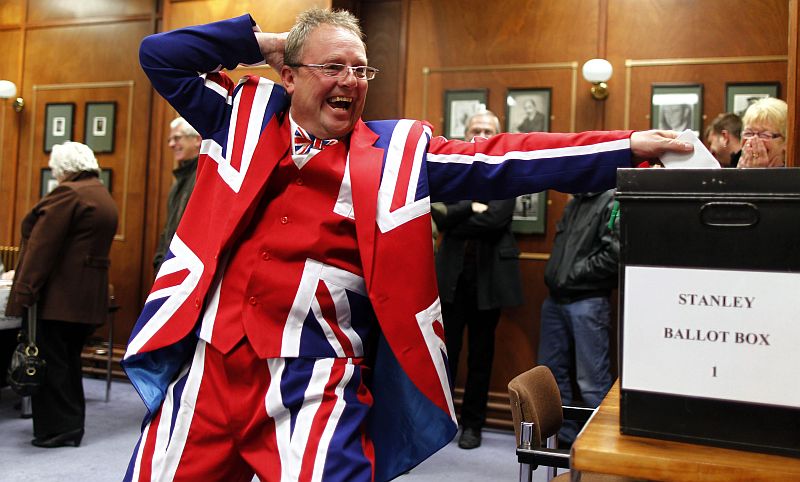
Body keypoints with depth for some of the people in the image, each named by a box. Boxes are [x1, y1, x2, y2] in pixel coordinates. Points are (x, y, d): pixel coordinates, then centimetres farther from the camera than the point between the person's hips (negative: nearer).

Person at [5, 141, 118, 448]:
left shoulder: (68, 193, -13)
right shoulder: (105, 197, 17)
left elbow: (43, 245, -16)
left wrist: (23, 290, -16)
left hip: (60, 295, -9)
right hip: (90, 295, 9)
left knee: (50, 362, -1)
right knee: (68, 360, 16)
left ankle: (55, 429, 4)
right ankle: (71, 426, 23)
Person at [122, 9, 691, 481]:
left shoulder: (395, 153, 2)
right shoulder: (245, 118, 8)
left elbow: (498, 162, -5)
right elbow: (160, 55, 12)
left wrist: (626, 148, -12)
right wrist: (259, 42, 4)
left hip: (318, 379, -2)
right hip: (213, 362, 3)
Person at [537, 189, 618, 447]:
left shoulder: (613, 202, -9)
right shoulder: (574, 202, 17)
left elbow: (615, 253, -20)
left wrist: (575, 273, -13)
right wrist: (554, 274, 8)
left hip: (587, 302, -8)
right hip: (555, 299, 9)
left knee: (592, 380, -4)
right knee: (552, 370, 15)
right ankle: (561, 431, 28)